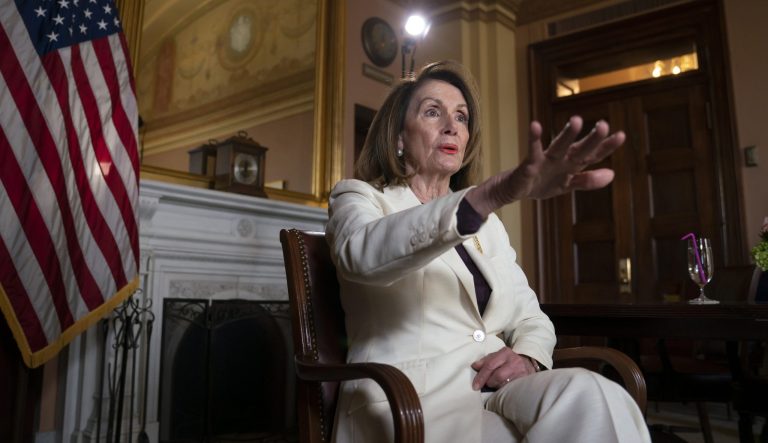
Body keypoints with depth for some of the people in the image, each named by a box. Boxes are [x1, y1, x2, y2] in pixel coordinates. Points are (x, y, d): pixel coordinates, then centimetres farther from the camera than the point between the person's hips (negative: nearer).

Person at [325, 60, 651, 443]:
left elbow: (530, 316, 17)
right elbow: (365, 254, -24)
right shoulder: (358, 199, 2)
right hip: (410, 397, -5)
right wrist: (496, 192, -40)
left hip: (494, 385, 5)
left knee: (591, 397, -27)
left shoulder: (487, 224, 19)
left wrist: (528, 356, -9)